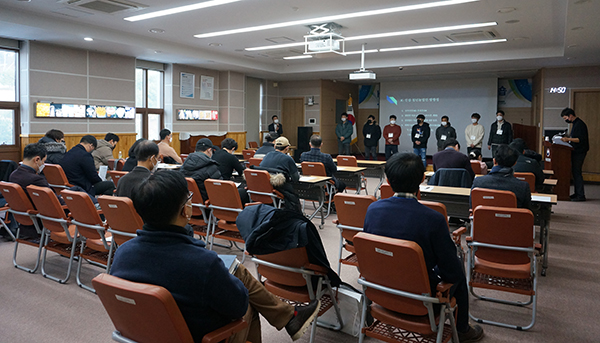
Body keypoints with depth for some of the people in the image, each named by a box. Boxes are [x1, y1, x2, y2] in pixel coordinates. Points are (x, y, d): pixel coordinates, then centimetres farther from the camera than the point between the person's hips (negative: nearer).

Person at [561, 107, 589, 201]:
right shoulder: (575, 124, 17)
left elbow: (581, 139, -21)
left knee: (577, 172, -10)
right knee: (574, 172, 11)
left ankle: (581, 195, -8)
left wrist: (568, 139, -23)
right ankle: (577, 193, 16)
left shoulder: (580, 124, -14)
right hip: (576, 152, 10)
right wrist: (567, 139, 13)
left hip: (579, 152, -10)